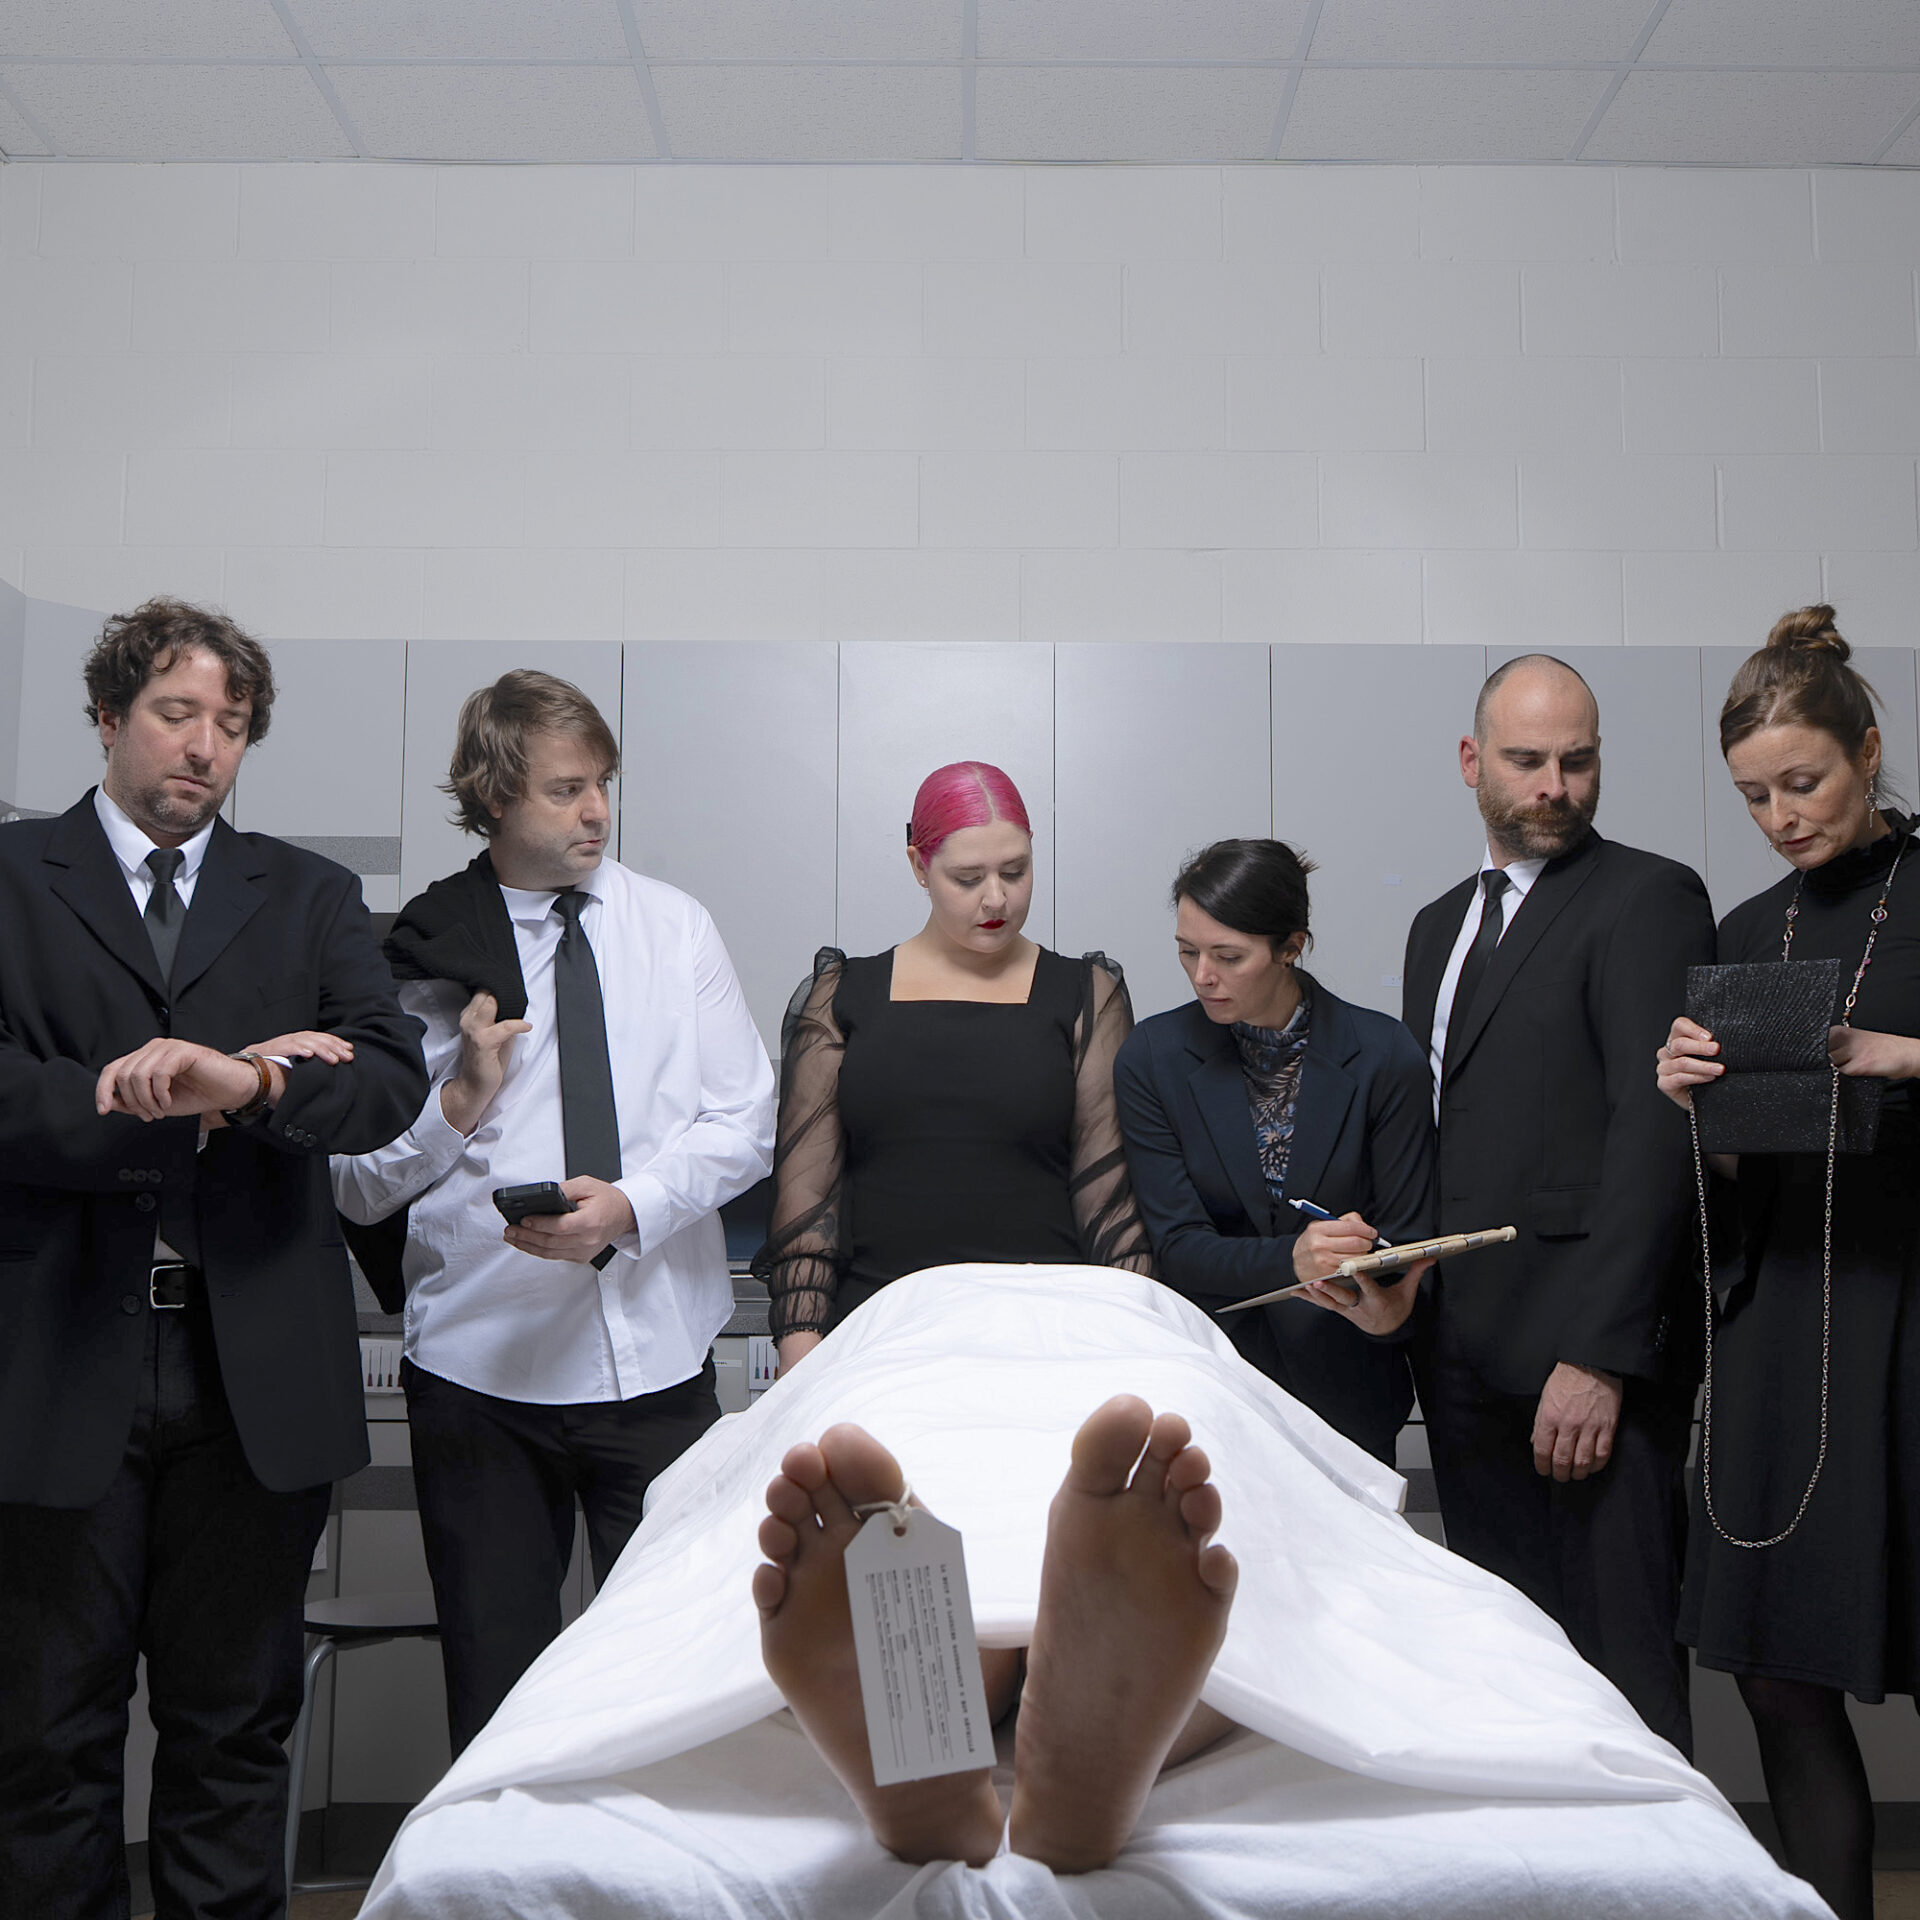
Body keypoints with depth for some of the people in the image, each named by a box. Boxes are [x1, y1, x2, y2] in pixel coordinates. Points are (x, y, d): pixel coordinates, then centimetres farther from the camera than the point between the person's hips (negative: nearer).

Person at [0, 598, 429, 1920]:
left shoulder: (310, 896, 11)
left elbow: (392, 1078, -4)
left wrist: (240, 1085, -21)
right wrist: (215, 1090, -13)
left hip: (256, 1373, 2)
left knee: (237, 1724, 12)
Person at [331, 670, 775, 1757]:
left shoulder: (676, 928, 7)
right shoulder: (423, 954, 1)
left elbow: (744, 1122, 1)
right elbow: (358, 1186, 2)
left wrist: (632, 1203, -14)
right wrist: (461, 1097, -13)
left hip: (658, 1353, 1)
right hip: (481, 1366, -1)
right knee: (494, 1678, 8)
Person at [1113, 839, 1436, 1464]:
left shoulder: (1383, 1055, -10)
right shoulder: (1153, 1057, -8)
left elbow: (1407, 1238, -6)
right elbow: (1177, 1247, -11)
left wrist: (1388, 1306, -28)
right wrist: (1291, 1258, -29)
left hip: (1345, 1388, 0)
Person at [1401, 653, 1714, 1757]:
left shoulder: (1648, 898, -4)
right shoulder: (1441, 925, 20)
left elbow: (1657, 1129, -13)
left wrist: (1597, 1355, -19)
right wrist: (1419, 1318, 8)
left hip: (1593, 1367, -6)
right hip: (1467, 1358, 7)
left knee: (1621, 1670, -3)